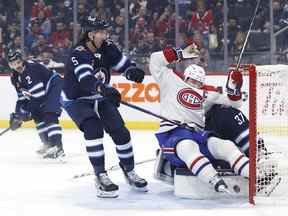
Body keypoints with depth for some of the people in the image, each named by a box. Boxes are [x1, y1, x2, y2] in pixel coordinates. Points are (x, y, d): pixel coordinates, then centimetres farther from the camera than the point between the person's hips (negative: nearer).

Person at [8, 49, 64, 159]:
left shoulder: (31, 68, -28)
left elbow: (38, 93, -31)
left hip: (55, 86, -10)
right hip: (45, 92, 10)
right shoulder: (15, 77, 2)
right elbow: (22, 97, 10)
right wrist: (17, 114, -1)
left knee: (49, 116, -24)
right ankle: (48, 143, 20)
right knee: (37, 116, 9)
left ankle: (57, 147, -33)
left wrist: (24, 111, -28)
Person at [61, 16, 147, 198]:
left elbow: (123, 62, -1)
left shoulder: (107, 48, -10)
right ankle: (101, 177, -21)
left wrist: (132, 71, -25)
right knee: (94, 129, -27)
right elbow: (86, 79, -44)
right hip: (76, 100, -6)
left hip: (100, 98, 6)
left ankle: (129, 172, 19)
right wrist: (104, 89, -62)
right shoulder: (78, 54, -28)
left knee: (120, 131, -1)